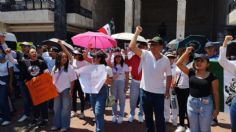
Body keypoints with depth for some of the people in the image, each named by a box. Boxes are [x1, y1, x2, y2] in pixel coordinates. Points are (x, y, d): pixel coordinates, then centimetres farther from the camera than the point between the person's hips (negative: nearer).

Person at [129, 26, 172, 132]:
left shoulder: (165, 60, -6)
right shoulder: (145, 54, -8)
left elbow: (169, 76, 3)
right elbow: (131, 47, -21)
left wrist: (167, 90, -1)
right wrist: (137, 33, -20)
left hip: (159, 93, -1)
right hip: (146, 91, 1)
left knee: (160, 117, 10)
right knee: (148, 116, 19)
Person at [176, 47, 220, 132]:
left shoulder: (212, 77, -8)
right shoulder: (191, 73, -1)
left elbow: (215, 93, -4)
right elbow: (178, 63, -6)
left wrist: (217, 108, -3)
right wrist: (187, 52, -8)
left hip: (205, 104, -3)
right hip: (191, 103, 3)